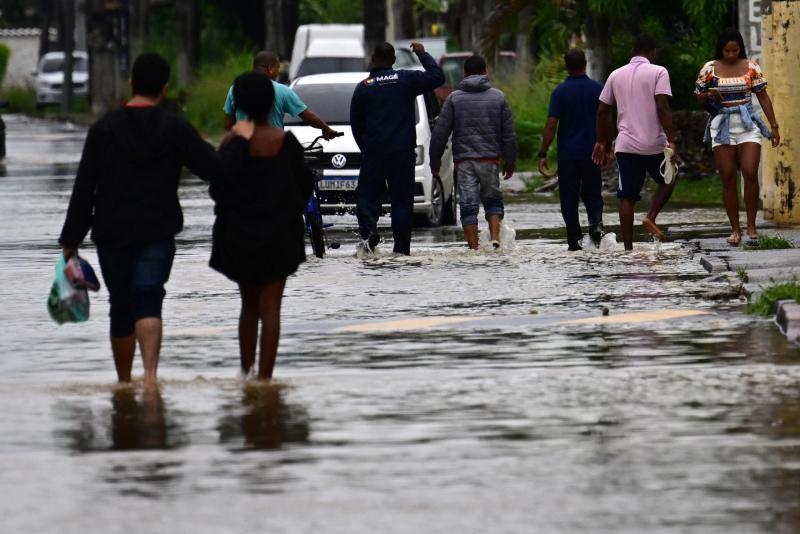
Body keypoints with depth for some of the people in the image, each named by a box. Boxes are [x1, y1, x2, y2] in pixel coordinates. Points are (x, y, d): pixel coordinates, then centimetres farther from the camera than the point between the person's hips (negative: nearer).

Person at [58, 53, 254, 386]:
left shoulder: (104, 128, 0)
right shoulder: (175, 129, -3)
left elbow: (83, 189, -1)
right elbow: (214, 167, -3)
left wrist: (71, 239, 3)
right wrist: (240, 142, 15)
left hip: (111, 233, 1)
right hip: (157, 233, -1)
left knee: (121, 308, 13)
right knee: (148, 302, -10)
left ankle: (123, 382, 26)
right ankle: (150, 372, -33)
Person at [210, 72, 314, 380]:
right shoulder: (286, 142, -10)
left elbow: (217, 190, -2)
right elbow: (304, 185, -2)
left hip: (239, 237, 2)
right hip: (278, 236, -2)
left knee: (249, 305, 18)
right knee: (270, 309, 0)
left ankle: (246, 372, 15)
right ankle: (264, 378, -6)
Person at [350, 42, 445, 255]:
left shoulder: (363, 87, 4)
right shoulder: (406, 79, 0)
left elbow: (356, 124, 6)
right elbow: (437, 77, 3)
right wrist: (423, 55, 14)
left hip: (374, 152, 0)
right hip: (403, 152, 0)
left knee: (367, 196, 5)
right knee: (402, 200, 5)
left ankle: (369, 229, -23)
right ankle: (402, 248, 2)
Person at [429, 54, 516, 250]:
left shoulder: (454, 98, 1)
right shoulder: (498, 97, 5)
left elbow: (440, 132, -1)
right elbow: (509, 134, 7)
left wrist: (435, 161, 7)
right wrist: (510, 162, 14)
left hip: (464, 160, -1)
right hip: (490, 159, 1)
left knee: (468, 205, 0)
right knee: (492, 200, 14)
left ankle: (473, 247, -5)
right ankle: (495, 236, -7)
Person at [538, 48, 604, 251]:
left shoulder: (560, 92, -5)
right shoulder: (597, 89, 0)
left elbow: (551, 125, -10)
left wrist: (543, 154, -7)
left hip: (567, 153, -1)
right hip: (591, 151, 1)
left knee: (569, 198, 5)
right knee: (592, 193, 14)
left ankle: (574, 240, 1)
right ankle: (596, 223, -13)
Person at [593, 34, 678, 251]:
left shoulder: (616, 75, 9)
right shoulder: (658, 72, -5)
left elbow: (602, 111, 11)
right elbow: (662, 108, -16)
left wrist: (602, 142, 21)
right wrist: (671, 141, -16)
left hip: (625, 145, 3)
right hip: (654, 144, -3)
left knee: (627, 197, 6)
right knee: (668, 180, 22)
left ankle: (628, 248, 2)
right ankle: (651, 217, 0)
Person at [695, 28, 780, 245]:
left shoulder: (751, 67, 3)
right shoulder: (710, 68, 3)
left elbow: (763, 97, 6)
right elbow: (698, 96, 10)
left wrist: (774, 126, 3)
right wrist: (709, 95, -13)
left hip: (748, 124, -1)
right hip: (722, 126, 1)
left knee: (750, 174, -14)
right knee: (728, 179, -1)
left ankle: (751, 225, -3)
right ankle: (735, 229, 5)